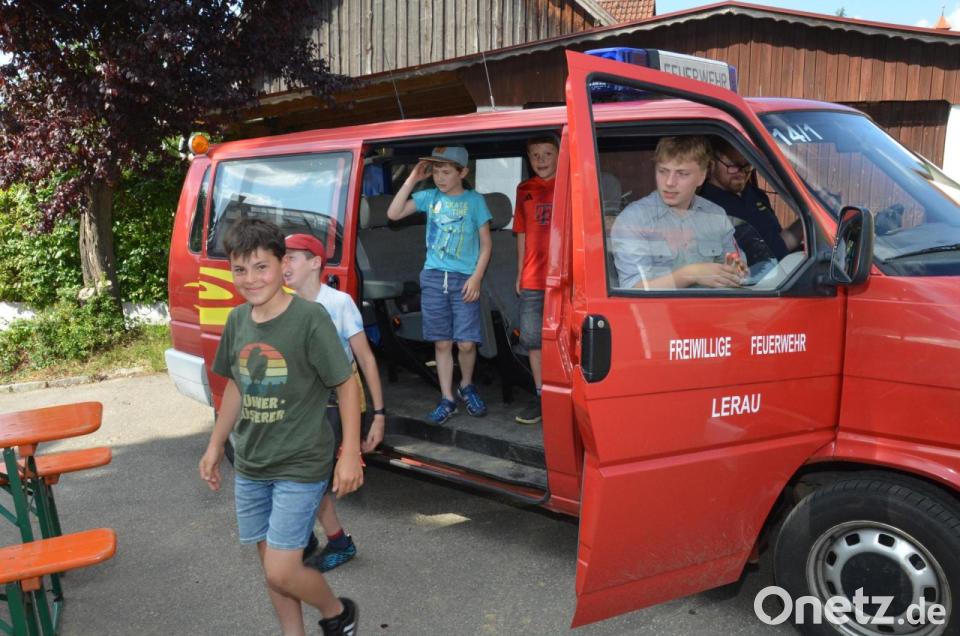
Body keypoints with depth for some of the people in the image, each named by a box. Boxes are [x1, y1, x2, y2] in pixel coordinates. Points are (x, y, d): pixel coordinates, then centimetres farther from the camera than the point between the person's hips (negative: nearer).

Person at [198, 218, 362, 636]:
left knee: (281, 572, -5)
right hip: (249, 466, 6)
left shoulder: (310, 318, -18)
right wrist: (215, 446, 16)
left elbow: (346, 384, -13)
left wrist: (350, 454, -15)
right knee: (270, 562, 14)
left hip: (301, 467, -6)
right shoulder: (238, 320, 1)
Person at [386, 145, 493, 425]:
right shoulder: (429, 197, 7)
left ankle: (466, 386, 23)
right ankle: (447, 399, 15)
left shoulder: (475, 201, 0)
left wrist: (476, 277, -9)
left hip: (464, 279, -2)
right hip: (433, 277, 2)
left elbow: (485, 244, 1)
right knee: (442, 343, 5)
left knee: (466, 343, -5)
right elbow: (394, 214, -1)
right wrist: (412, 179, -3)